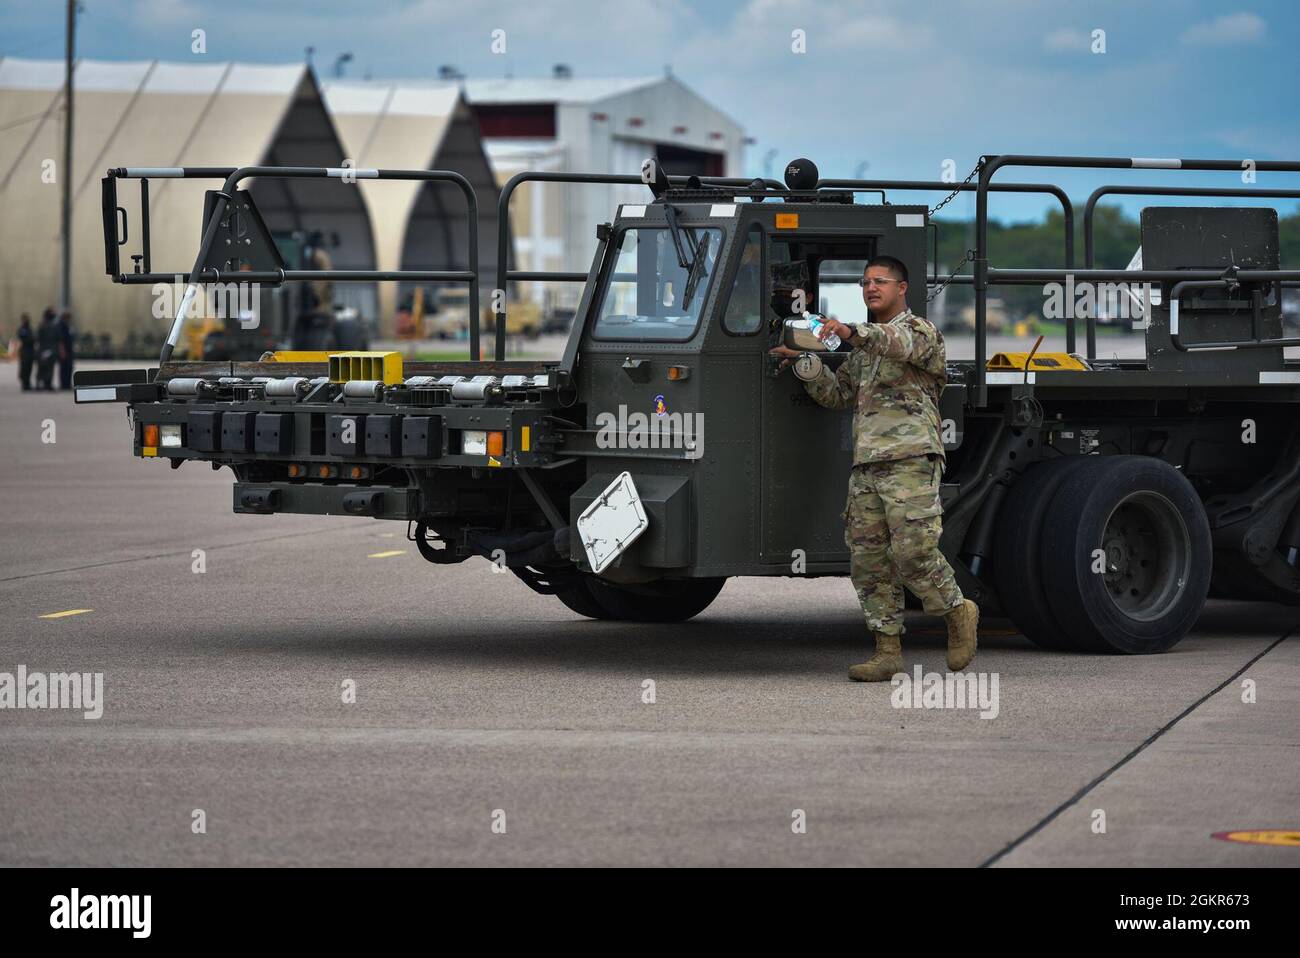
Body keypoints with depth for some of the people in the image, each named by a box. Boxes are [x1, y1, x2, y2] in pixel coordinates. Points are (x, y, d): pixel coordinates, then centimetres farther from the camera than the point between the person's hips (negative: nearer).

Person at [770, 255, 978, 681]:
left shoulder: (920, 329, 1)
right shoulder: (863, 350, 26)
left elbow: (901, 342, -23)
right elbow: (836, 393, 23)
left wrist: (852, 332, -40)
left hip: (910, 458, -8)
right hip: (866, 466, 8)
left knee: (913, 551, -15)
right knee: (868, 561, 1)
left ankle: (957, 612, 8)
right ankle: (888, 652, 3)